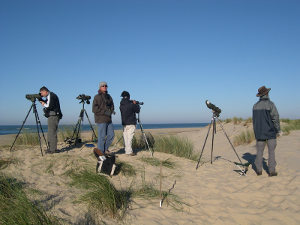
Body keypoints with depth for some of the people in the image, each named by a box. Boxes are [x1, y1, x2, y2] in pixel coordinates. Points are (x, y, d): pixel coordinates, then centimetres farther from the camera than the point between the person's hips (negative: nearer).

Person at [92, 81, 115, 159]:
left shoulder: (109, 96, 15)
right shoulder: (97, 97, -5)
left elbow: (112, 106, 18)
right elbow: (94, 109, -12)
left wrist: (111, 111, -5)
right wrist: (105, 112, -18)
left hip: (109, 119, 7)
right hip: (101, 120, -7)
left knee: (111, 135, 4)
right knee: (102, 136, -4)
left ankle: (105, 149, 21)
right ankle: (101, 153, 7)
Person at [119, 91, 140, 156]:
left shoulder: (121, 105, 3)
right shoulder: (131, 104, -13)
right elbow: (137, 110, 1)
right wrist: (136, 104, 16)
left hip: (124, 123, 6)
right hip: (131, 124, -5)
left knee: (125, 138, 8)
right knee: (129, 137, -4)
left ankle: (127, 150, 13)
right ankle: (129, 151, -4)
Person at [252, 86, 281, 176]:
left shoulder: (255, 105, 5)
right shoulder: (270, 104, -10)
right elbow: (275, 118, -10)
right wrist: (278, 130, -1)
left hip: (259, 132, 4)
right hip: (270, 132, -4)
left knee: (259, 151, 9)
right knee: (271, 151, 3)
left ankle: (259, 170, 11)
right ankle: (272, 171, 5)